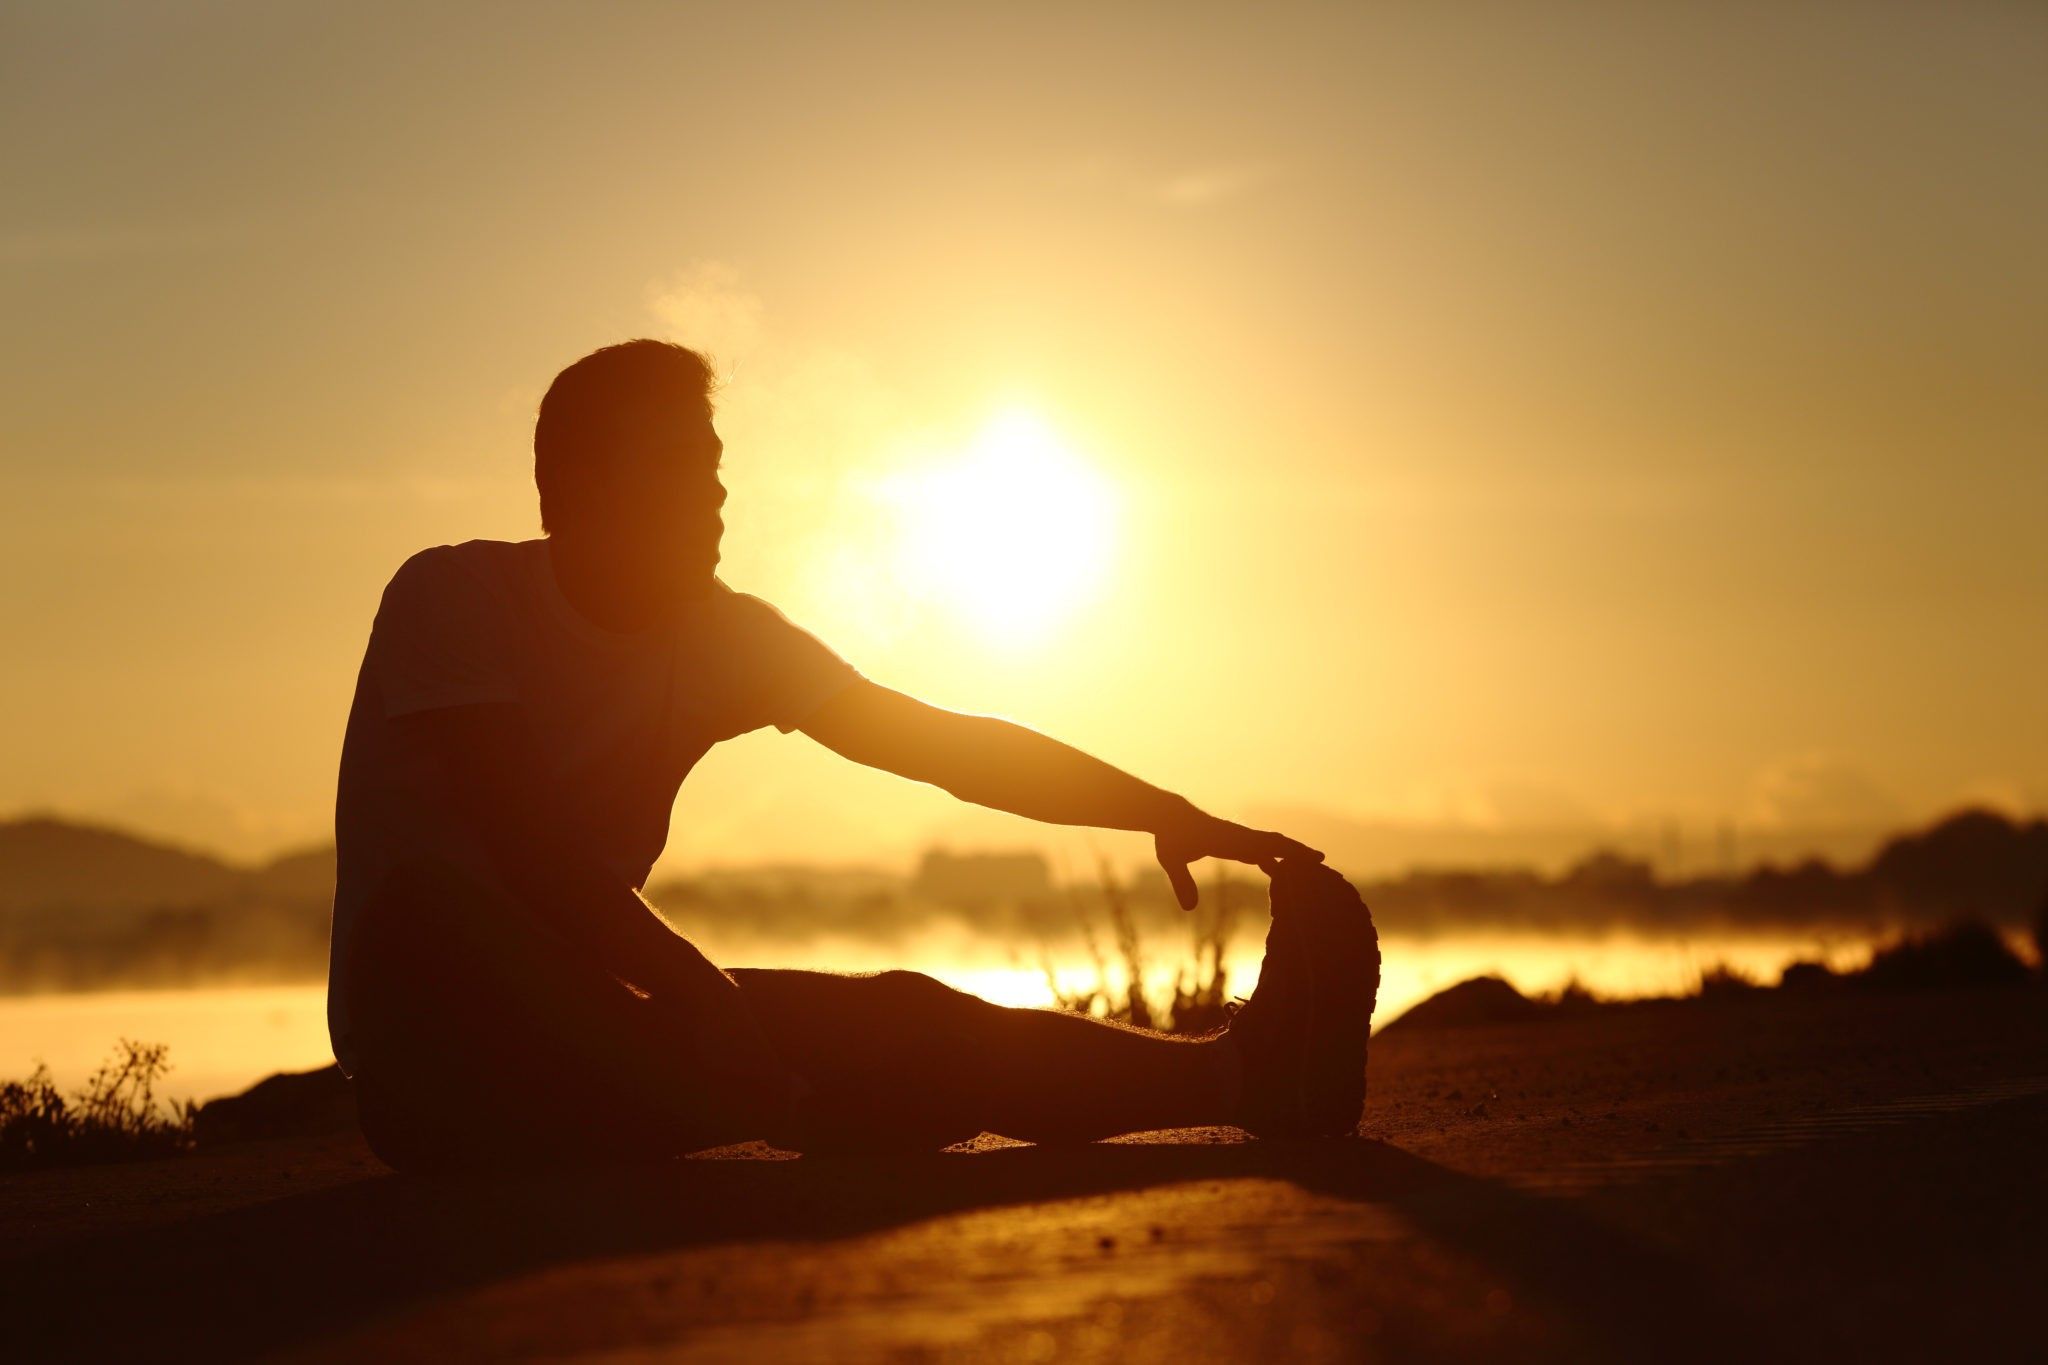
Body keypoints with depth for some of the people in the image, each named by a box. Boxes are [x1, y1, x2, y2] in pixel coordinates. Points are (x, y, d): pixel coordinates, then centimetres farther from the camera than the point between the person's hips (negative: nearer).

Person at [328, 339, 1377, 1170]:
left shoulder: (718, 634, 5)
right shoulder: (453, 597, -11)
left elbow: (938, 741, 1)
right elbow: (527, 840, -23)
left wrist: (1170, 815, -7)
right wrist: (700, 991, -31)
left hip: (588, 1019, 6)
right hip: (428, 1053, -5)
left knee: (891, 1026, -17)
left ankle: (1239, 1076, -24)